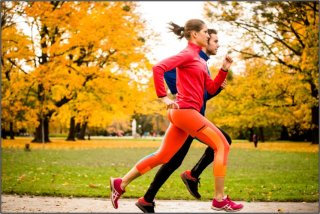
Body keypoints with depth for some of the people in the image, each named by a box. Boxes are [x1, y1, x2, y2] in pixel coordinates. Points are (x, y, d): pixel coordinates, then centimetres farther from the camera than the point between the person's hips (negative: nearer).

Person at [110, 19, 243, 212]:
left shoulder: (198, 59, 21)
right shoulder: (187, 54, -8)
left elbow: (211, 88, 19)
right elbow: (158, 67, -20)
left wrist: (224, 69, 7)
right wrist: (164, 97, -19)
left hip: (183, 113, 9)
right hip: (185, 110, -9)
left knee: (163, 156, 12)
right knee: (222, 145, -6)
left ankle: (121, 183, 15)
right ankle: (220, 199, -5)